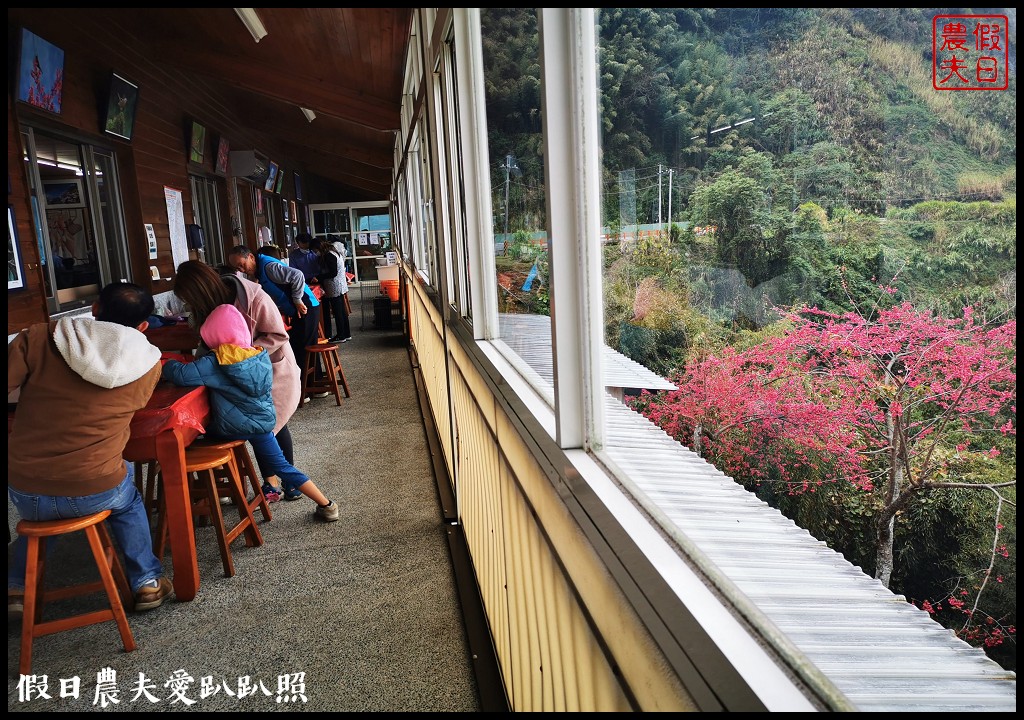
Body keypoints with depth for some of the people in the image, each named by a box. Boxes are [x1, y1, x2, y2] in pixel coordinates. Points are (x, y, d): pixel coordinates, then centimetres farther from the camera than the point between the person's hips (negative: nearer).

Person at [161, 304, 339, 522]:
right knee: (280, 465, 18)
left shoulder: (215, 362, -14)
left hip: (232, 428, -5)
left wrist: (168, 364, 1)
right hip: (264, 421, 5)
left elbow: (181, 374, -22)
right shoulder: (261, 354, 1)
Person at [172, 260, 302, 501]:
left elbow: (277, 336, -24)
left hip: (274, 369, -5)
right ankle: (270, 483, 24)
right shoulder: (209, 306, -10)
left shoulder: (255, 298, -30)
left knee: (275, 425, 4)